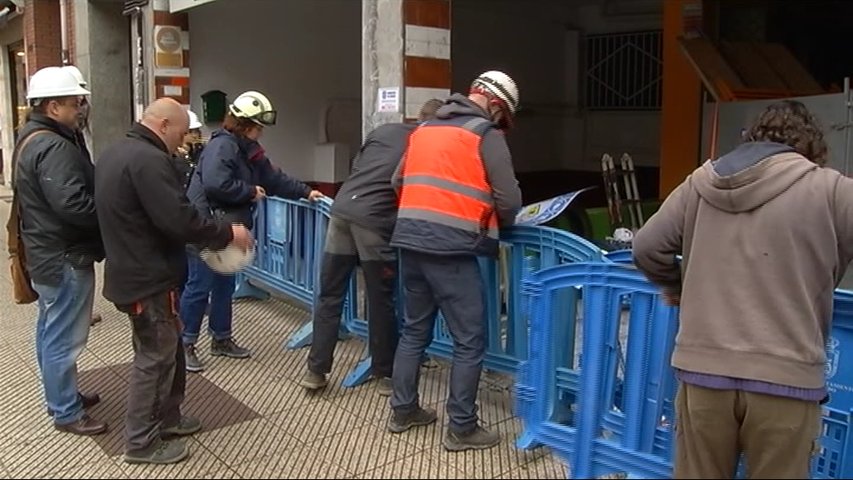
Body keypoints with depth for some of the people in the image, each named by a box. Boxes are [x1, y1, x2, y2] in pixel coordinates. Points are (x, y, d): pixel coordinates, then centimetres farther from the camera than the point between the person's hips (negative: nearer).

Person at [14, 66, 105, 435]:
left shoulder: (31, 139, 12)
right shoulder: (53, 147, -22)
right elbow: (73, 204, -32)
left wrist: (104, 187, 5)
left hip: (45, 253, 11)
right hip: (64, 257, -11)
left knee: (50, 331, 20)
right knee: (64, 338, 0)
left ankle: (60, 396, 34)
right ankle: (66, 412, 11)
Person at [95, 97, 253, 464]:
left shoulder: (116, 152, 12)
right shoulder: (148, 159, -22)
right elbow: (179, 220, -27)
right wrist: (227, 233, -14)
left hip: (132, 271, 10)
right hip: (148, 278, -10)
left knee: (169, 349, 20)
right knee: (154, 357, 1)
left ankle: (167, 418, 33)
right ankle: (141, 442, 13)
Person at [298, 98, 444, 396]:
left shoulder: (383, 130, 20)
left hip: (342, 209, 4)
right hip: (375, 220, -4)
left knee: (330, 296, 11)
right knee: (381, 302, 8)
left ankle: (316, 370, 17)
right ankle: (385, 375, 19)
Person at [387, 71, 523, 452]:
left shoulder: (424, 129, 17)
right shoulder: (486, 135, -2)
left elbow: (398, 181, 20)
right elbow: (509, 201, -6)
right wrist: (499, 223, 15)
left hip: (409, 239, 7)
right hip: (450, 247, -7)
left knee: (414, 330, 20)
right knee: (469, 341, 4)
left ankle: (402, 411, 28)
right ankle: (461, 429, 11)